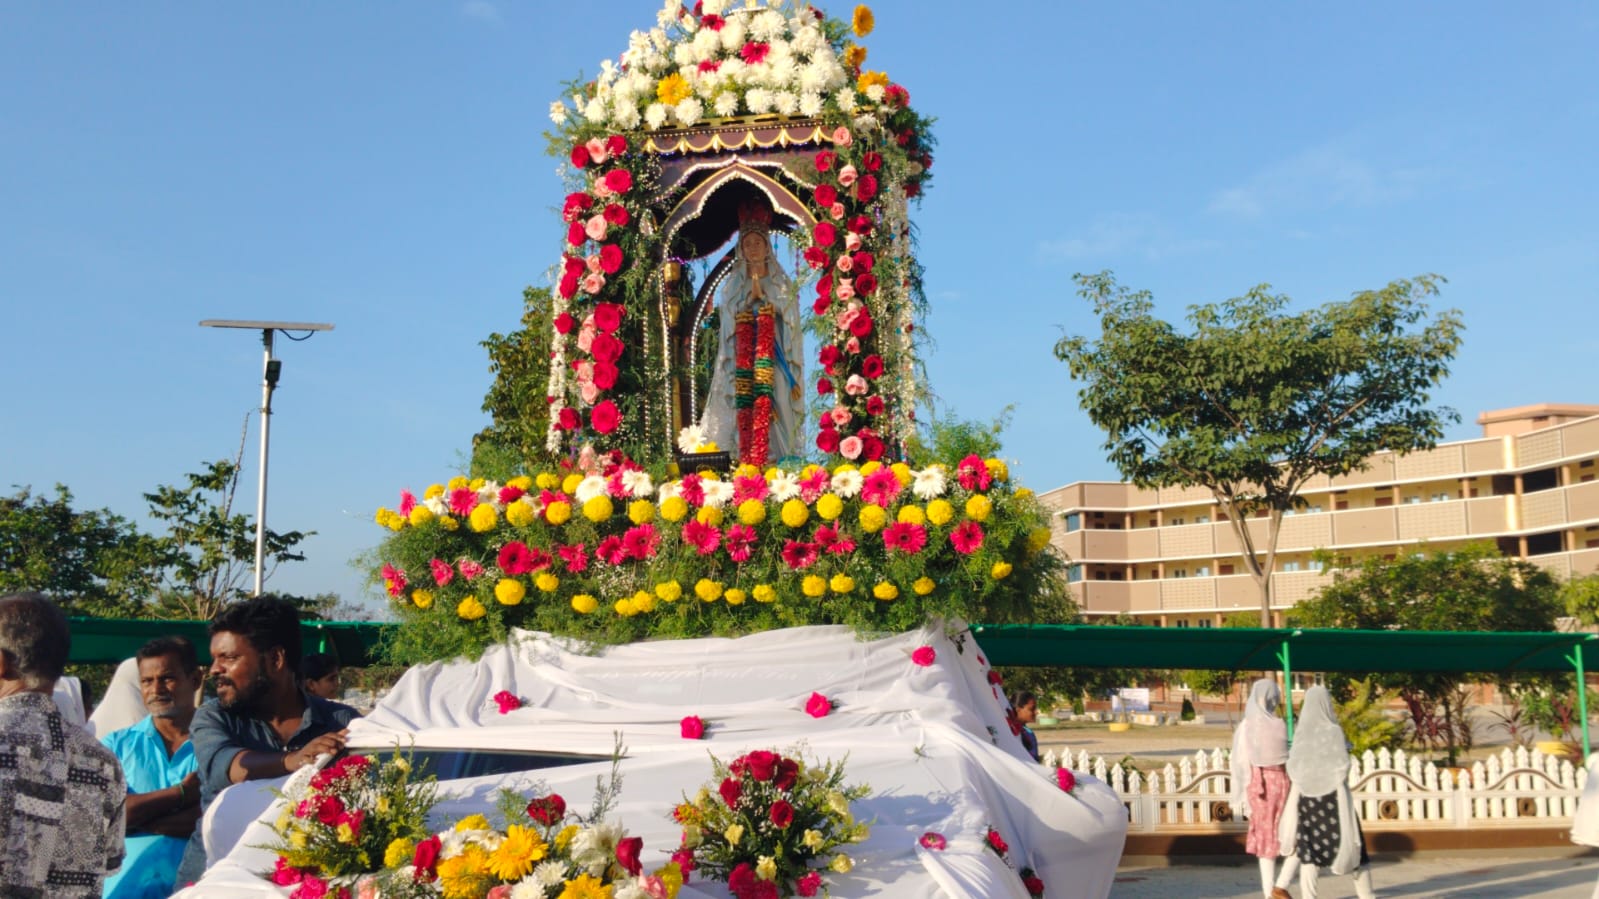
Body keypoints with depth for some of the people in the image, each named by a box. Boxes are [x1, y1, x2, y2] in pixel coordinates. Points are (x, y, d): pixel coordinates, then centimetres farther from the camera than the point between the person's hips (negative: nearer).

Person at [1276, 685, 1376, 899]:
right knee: (1348, 840, 10)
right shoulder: (1333, 730, -11)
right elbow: (1343, 764, -12)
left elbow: (1293, 765, 3)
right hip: (1333, 793, -3)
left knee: (1310, 844, 7)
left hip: (1307, 795, 3)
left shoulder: (1301, 732, 0)